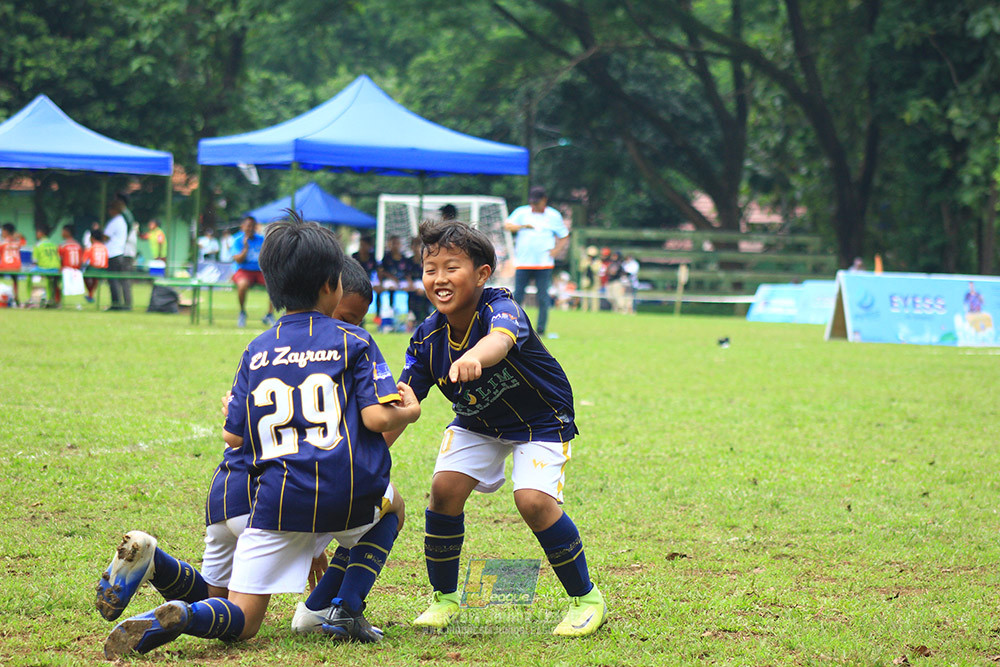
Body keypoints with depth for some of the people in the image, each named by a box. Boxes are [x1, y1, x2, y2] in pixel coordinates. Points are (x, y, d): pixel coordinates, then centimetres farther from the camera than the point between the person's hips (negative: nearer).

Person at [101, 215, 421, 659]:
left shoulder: (256, 351, 11)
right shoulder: (353, 341, 3)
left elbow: (233, 436, 10)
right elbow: (377, 417, -8)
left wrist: (234, 408, 32)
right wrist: (408, 413, 14)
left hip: (277, 503, 2)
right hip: (348, 502, -2)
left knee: (241, 621, 7)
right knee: (388, 505, 36)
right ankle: (347, 611, 15)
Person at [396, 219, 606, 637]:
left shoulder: (500, 308, -32)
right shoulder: (427, 337, -16)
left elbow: (501, 338, -58)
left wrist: (473, 357, -81)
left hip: (541, 421, -5)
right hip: (476, 423, 5)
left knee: (533, 499, -24)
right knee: (445, 488, -15)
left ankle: (586, 599, -3)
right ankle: (444, 598, 6)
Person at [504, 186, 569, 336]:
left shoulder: (554, 215, 9)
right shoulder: (521, 212, 8)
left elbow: (564, 237, 14)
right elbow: (508, 226, -4)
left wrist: (556, 250, -3)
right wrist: (523, 226, -22)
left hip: (544, 263, 0)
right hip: (523, 262, 0)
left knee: (543, 296, -4)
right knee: (518, 294, -2)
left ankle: (541, 328, 0)